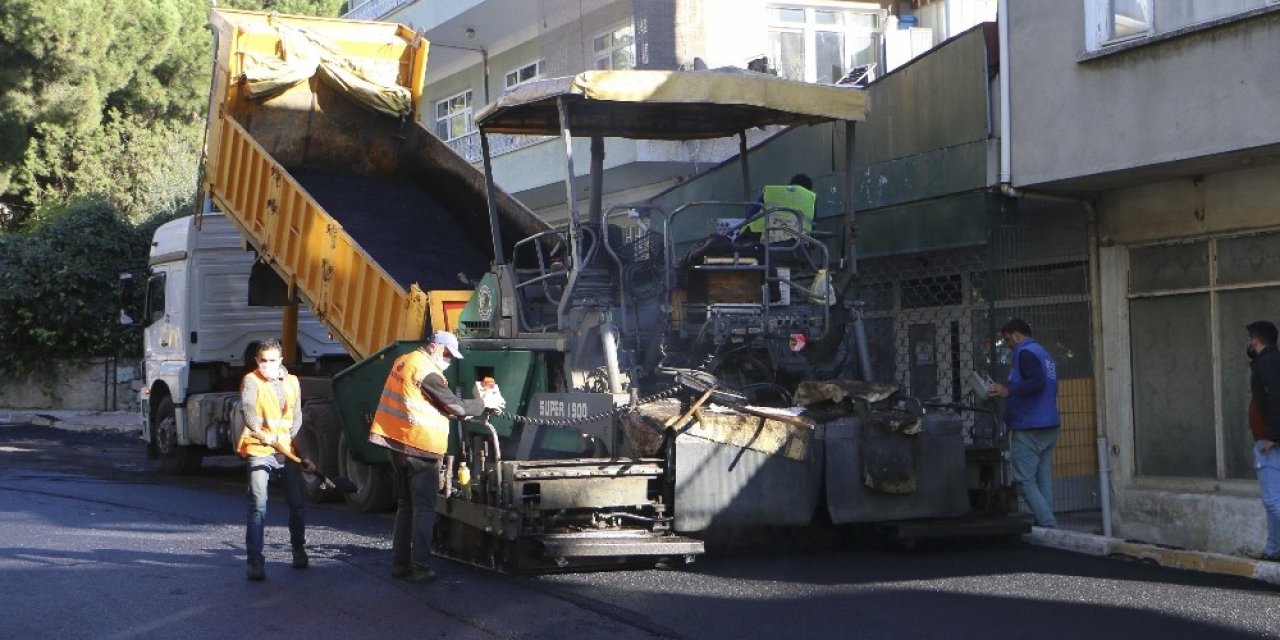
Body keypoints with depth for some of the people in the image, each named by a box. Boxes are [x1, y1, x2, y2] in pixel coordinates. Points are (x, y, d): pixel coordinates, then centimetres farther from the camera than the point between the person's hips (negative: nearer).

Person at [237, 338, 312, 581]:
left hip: (287, 452, 5)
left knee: (297, 504, 12)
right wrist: (261, 433, -41)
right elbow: (247, 408, -24)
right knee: (258, 506, -13)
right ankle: (255, 561, -11)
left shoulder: (292, 382, 12)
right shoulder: (251, 381, -5)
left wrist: (301, 452, 8)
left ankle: (299, 550, 33)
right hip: (259, 452, -5)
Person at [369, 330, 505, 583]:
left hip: (397, 444, 9)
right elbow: (456, 406, -14)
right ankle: (420, 568, -4)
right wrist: (485, 403, 0)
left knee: (405, 506, 16)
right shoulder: (427, 371, -16)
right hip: (421, 448, -9)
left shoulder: (403, 361, 12)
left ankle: (400, 563, 18)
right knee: (424, 510, -2)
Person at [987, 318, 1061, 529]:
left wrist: (1008, 391, -22)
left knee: (1025, 481, -8)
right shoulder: (1044, 354, 20)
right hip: (1050, 426, 10)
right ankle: (1047, 524, 6)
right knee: (1043, 480, 8)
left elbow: (1037, 382, -24)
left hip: (1029, 428, -10)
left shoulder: (1025, 353, -10)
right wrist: (1008, 391, 26)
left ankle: (1049, 527, -15)